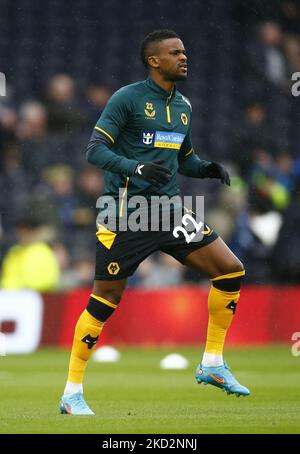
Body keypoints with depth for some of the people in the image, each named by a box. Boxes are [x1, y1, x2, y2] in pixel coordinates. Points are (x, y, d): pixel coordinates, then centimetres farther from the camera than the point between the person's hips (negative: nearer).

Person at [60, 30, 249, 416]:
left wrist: (206, 169, 2)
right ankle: (72, 394, 6)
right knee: (105, 300, -5)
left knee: (231, 270, -2)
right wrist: (136, 168, -28)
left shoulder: (183, 106, 13)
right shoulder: (127, 98, -8)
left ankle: (212, 364, 10)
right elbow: (94, 151, -13)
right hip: (127, 213, -7)